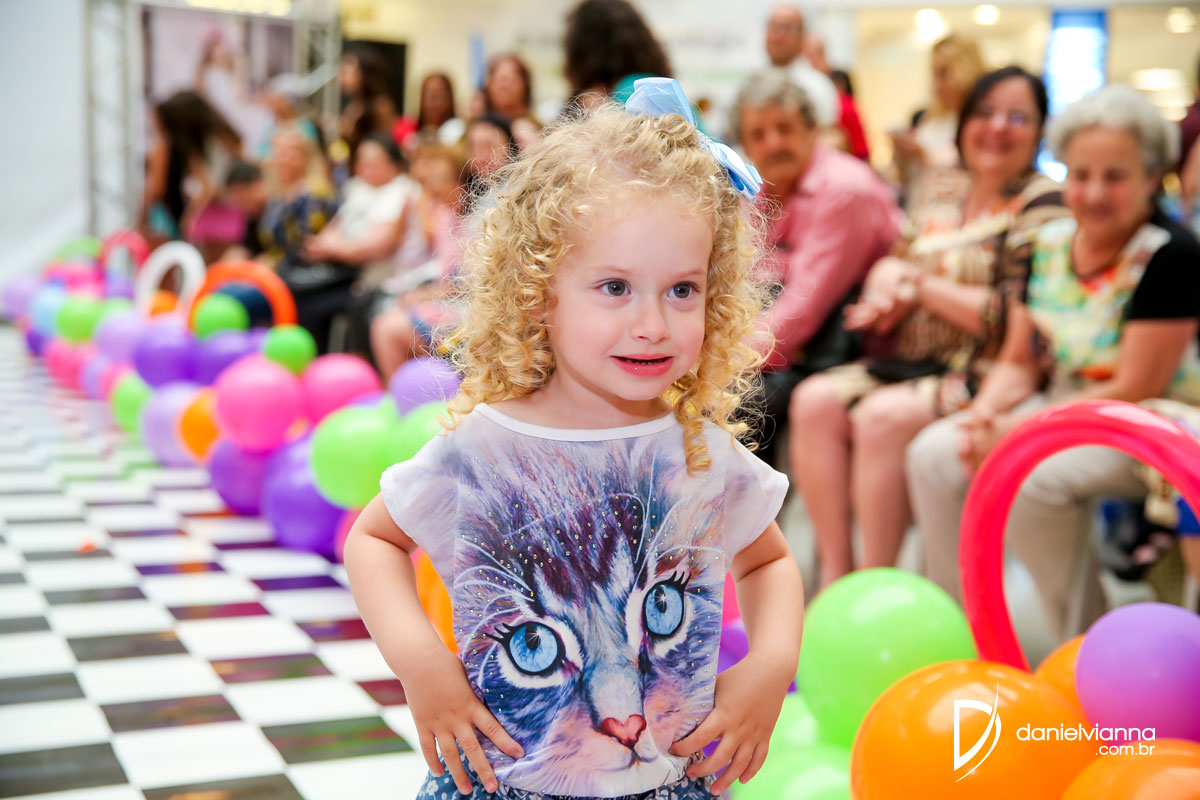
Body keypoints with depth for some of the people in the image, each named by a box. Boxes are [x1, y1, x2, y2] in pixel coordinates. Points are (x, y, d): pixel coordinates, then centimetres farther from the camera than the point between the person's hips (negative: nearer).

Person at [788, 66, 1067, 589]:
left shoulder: (1042, 206, -3)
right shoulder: (939, 202, 18)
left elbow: (1014, 320, -14)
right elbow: (889, 271, 25)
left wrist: (922, 286, -6)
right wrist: (886, 278, -1)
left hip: (983, 376, -7)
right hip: (904, 364, 7)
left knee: (884, 417, -31)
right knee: (815, 400, -17)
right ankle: (834, 573, -17)